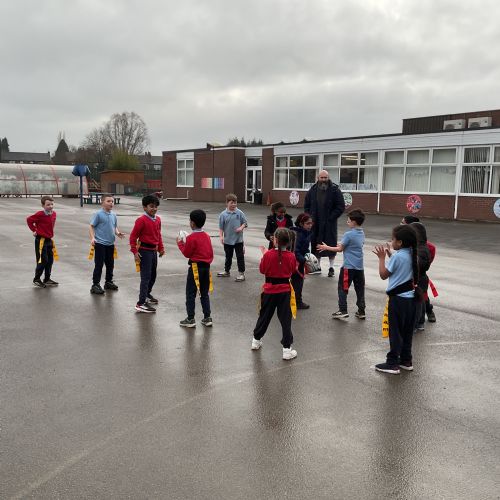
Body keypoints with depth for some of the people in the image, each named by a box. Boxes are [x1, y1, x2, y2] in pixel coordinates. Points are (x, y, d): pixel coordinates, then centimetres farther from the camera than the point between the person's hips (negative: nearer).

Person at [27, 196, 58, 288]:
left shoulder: (54, 213, 5)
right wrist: (34, 230, -8)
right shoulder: (40, 214, -17)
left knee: (50, 260, 11)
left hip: (49, 240, 7)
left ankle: (47, 279, 22)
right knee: (42, 260, -4)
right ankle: (36, 279, 11)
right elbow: (29, 220, -12)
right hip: (41, 240, -7)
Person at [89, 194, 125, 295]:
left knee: (110, 264, 16)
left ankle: (109, 282, 31)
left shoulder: (113, 215, 8)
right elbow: (92, 227, -10)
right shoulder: (98, 214, -10)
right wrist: (92, 238, -22)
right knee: (99, 265, -3)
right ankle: (95, 285, 5)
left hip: (110, 244, 7)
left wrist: (118, 233, -3)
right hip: (100, 244, -6)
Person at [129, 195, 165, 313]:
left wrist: (161, 248, 12)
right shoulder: (141, 220, -16)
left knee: (153, 275, 20)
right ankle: (141, 304, -8)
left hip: (154, 251, 8)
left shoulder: (158, 220, 7)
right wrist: (135, 252, -17)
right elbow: (133, 236, -14)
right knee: (146, 277, -10)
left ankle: (147, 294, 42)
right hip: (145, 251, -8)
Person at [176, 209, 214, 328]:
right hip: (206, 267, 7)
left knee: (190, 294, 3)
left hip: (195, 267, -7)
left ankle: (190, 319, 6)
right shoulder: (207, 236, 6)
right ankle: (207, 318, 15)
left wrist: (180, 243, 4)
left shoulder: (191, 238, -15)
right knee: (204, 294, 14)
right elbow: (211, 253, 10)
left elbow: (186, 253, -8)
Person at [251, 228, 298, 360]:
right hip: (284, 291, 0)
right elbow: (292, 271, 4)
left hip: (269, 290, 1)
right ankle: (287, 349, 5)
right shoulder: (291, 256, -11)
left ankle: (256, 341, 35)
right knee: (285, 319, 5)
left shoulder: (269, 254, -15)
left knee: (264, 315, 18)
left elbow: (262, 270, -3)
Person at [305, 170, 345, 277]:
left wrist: (331, 217, -11)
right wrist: (310, 218, 1)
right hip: (315, 224, 3)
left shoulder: (335, 189, -4)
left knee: (331, 244, 1)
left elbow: (341, 206, -4)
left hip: (329, 224, -3)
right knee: (315, 244, 8)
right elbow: (306, 206, 13)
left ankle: (331, 267, 12)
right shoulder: (313, 190, 6)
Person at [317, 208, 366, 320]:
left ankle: (343, 310, 1)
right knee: (360, 289, 11)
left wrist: (326, 247, 1)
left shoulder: (349, 234, -15)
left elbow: (340, 249, -9)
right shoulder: (361, 233, 7)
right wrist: (342, 244, 24)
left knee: (342, 288, 2)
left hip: (349, 267, -7)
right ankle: (361, 311, 16)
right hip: (360, 267, 7)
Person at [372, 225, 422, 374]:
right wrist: (389, 254, 14)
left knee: (395, 332, -1)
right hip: (410, 297, 8)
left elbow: (383, 275, -13)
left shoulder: (397, 256, -19)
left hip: (398, 299, -8)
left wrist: (381, 257, -4)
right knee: (407, 331, 16)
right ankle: (406, 360, 24)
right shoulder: (411, 254, 5)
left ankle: (392, 363, 4)